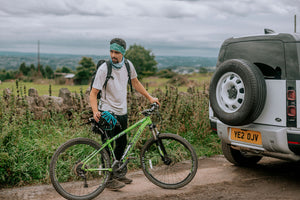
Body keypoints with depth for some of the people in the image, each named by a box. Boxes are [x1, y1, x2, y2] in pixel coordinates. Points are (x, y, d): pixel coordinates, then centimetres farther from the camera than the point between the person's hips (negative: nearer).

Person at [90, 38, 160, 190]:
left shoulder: (127, 65, 0)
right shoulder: (104, 68, -16)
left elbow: (135, 83, 16)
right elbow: (93, 93, -16)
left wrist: (150, 98, 13)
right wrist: (95, 111, -32)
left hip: (122, 112, 6)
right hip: (107, 113, -6)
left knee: (122, 144, 16)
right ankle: (109, 179, 7)